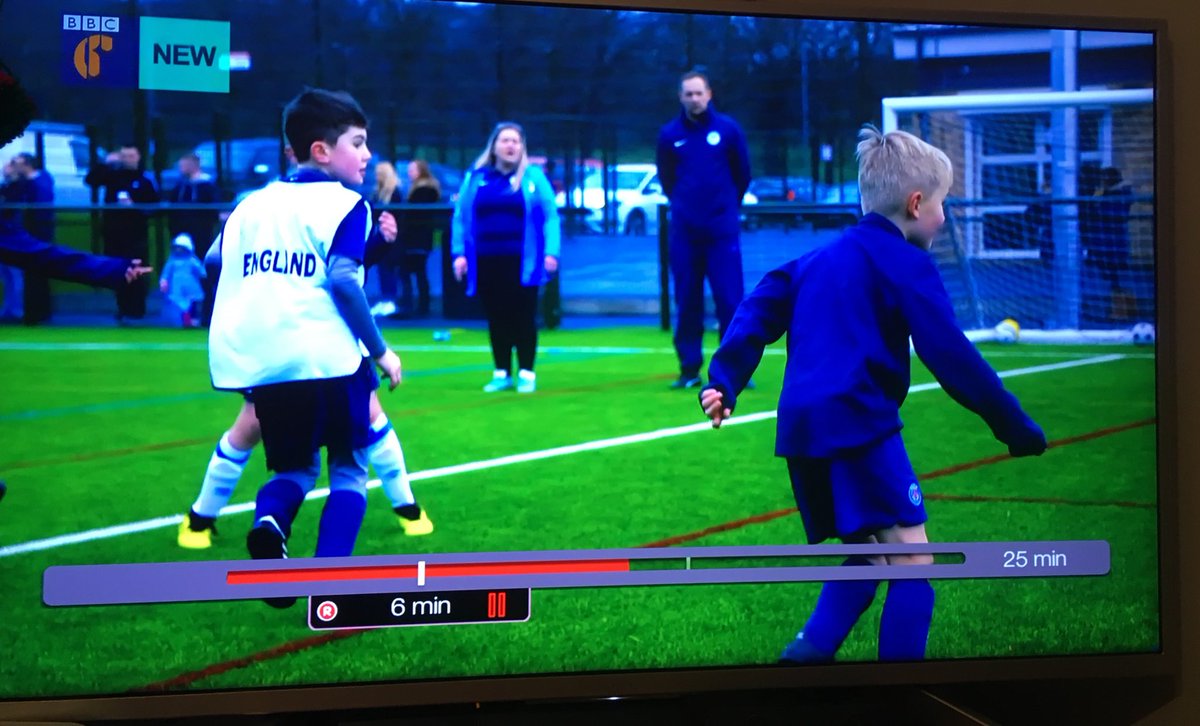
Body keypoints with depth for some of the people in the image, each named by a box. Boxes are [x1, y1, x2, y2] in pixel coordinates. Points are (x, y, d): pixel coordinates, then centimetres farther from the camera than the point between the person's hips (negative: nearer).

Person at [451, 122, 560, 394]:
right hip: (487, 261, 2)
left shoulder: (534, 177, 2)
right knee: (496, 318, 8)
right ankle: (502, 373, 15)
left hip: (522, 261, -2)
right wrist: (459, 253, 1)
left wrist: (551, 252, -10)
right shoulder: (475, 178, 8)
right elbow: (460, 217, 9)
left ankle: (526, 373, 8)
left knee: (523, 317, 1)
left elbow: (550, 216, -1)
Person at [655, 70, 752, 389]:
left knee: (730, 300, -4)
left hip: (722, 229, -1)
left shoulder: (728, 129, 0)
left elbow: (743, 173, 11)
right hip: (684, 230, 1)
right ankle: (689, 369, 10)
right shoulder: (669, 135, 2)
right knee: (687, 302, 4)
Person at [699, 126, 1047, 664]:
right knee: (912, 563, -8)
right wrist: (1016, 428, -2)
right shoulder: (906, 262, -2)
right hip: (860, 424, -8)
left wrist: (724, 381, 11)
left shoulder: (821, 258, 23)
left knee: (869, 558, 19)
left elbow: (759, 309, 16)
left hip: (801, 431, 9)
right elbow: (950, 355, -7)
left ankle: (807, 652, 5)